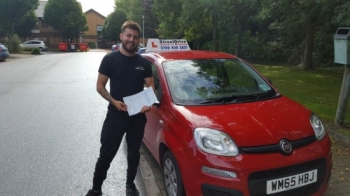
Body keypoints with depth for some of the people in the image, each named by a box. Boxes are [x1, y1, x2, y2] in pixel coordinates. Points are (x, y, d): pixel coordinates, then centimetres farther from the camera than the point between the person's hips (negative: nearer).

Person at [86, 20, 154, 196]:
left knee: (134, 153, 15)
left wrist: (148, 103, -17)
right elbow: (100, 86, -3)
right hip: (115, 114, -2)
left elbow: (150, 86, 4)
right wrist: (113, 101, -20)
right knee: (106, 154, 5)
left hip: (138, 116, 3)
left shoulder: (144, 63, 3)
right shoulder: (110, 59, -4)